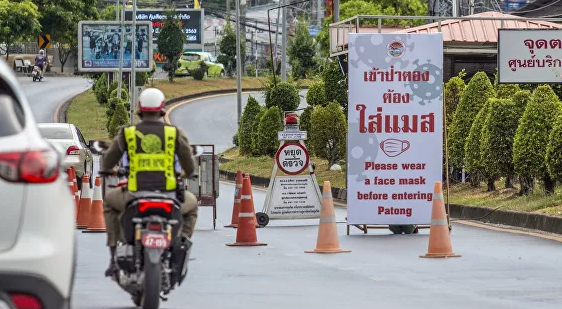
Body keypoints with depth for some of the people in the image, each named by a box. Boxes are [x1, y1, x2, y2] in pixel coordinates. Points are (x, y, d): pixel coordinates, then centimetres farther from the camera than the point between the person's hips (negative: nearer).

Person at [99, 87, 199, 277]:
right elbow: (189, 166, 10)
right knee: (191, 204, 36)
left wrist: (107, 169, 41)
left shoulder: (127, 133, 2)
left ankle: (115, 257, 24)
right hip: (168, 196, 0)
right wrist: (186, 174, 36)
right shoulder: (175, 133, 1)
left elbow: (108, 160, 14)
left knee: (110, 201, 34)